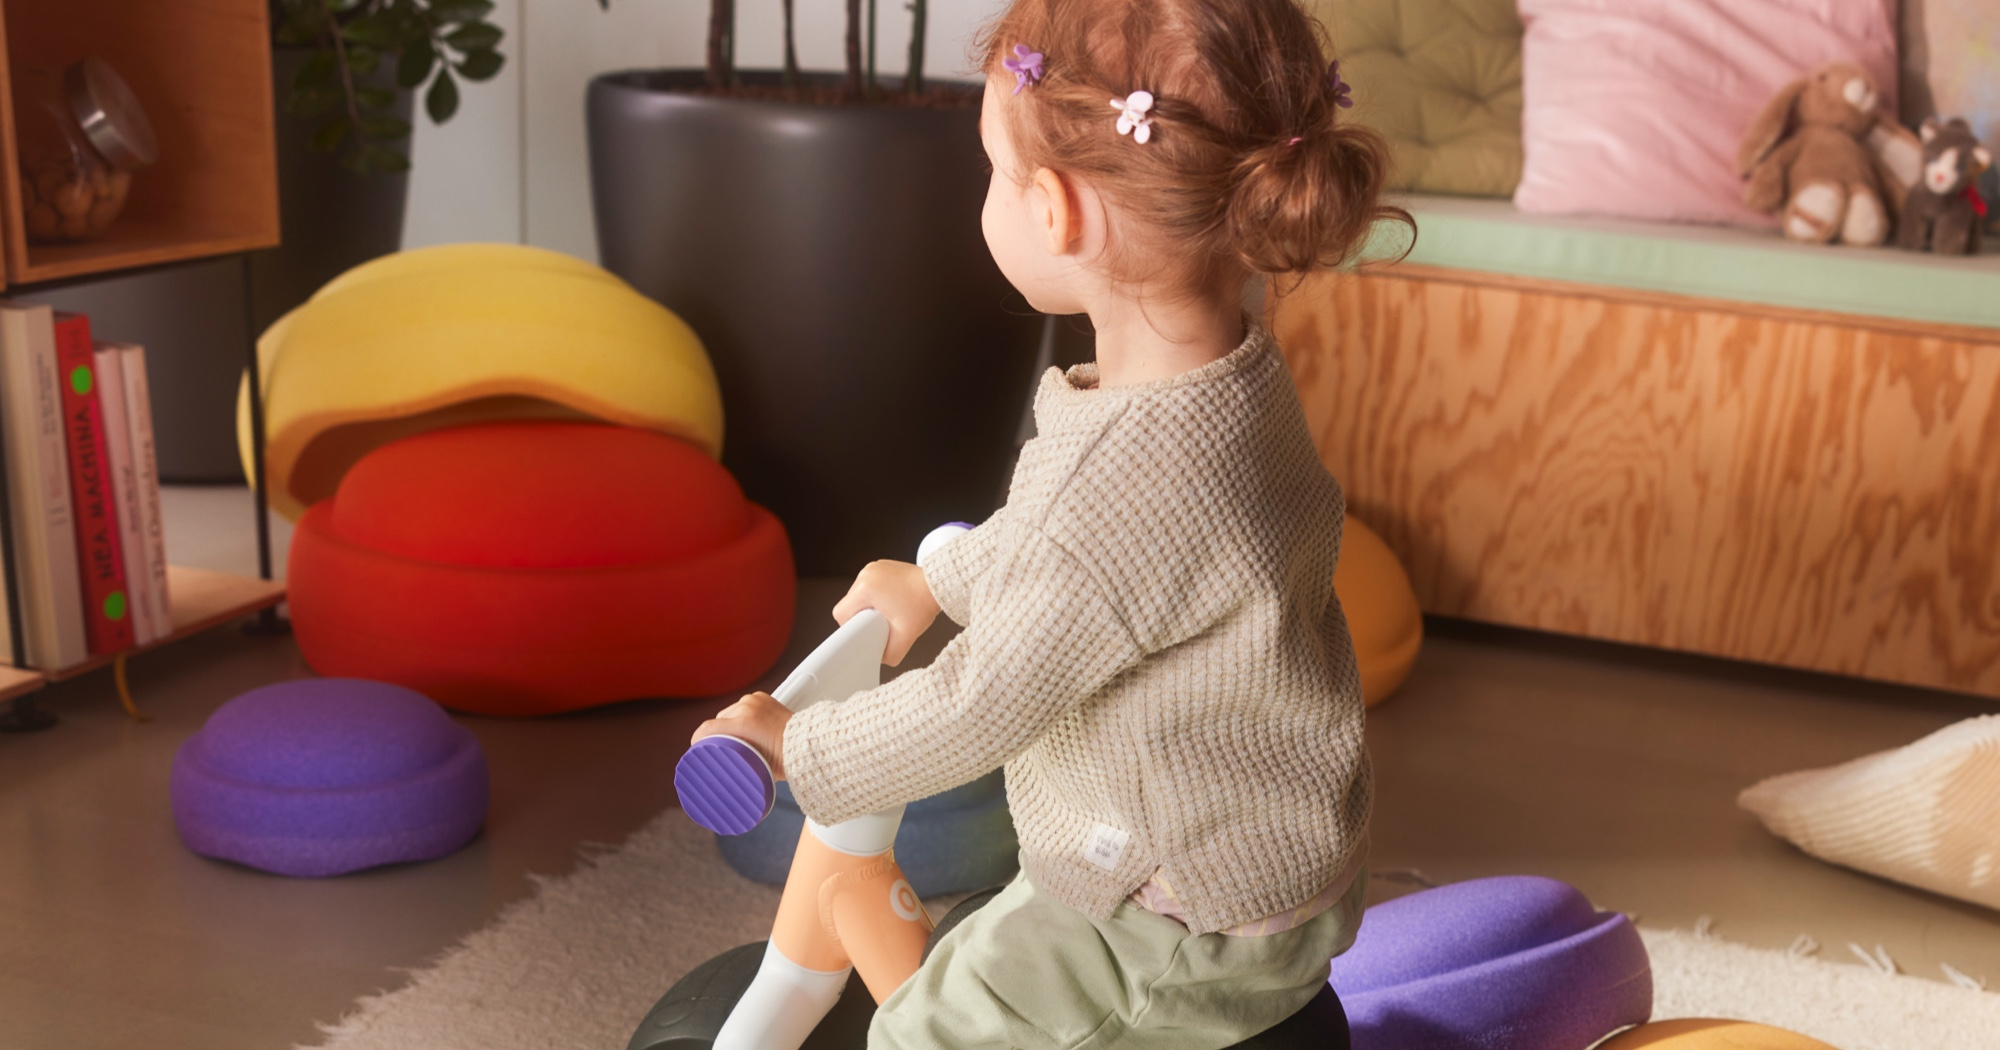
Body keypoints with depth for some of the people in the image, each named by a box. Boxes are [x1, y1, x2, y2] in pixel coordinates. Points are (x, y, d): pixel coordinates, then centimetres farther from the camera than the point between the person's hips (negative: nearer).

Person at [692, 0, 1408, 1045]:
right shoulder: (1230, 372, -7)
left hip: (1201, 925, -9)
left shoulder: (1132, 497, -38)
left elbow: (973, 709, -26)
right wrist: (935, 582, 22)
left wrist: (794, 748, -10)